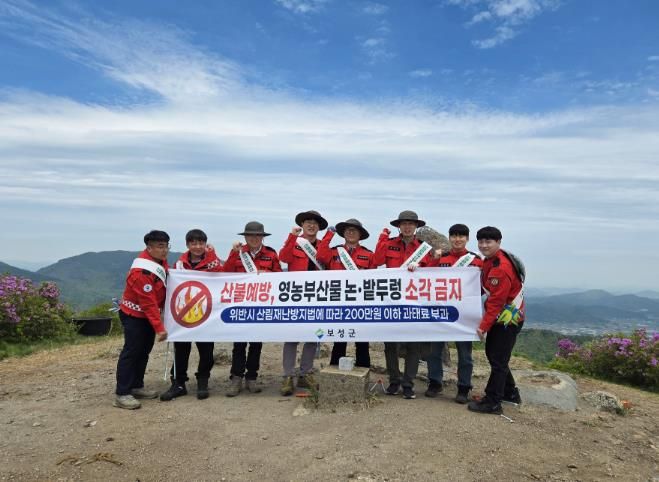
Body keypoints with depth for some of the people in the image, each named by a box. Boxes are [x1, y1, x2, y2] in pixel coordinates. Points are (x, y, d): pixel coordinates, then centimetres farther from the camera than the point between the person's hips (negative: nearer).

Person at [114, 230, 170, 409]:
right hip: (134, 315, -9)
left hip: (148, 315, 9)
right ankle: (122, 394, -1)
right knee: (131, 352, -7)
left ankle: (136, 387, 24)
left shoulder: (159, 261, -2)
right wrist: (159, 327, -27)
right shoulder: (141, 272, -29)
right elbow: (148, 303, -29)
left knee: (144, 351, 13)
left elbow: (165, 285, 13)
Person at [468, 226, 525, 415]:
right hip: (500, 316, 10)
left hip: (508, 318, -10)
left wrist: (484, 326, -20)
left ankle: (492, 403, 5)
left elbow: (496, 301, -24)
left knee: (498, 359, -4)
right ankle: (510, 393, 34)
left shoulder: (500, 268, -25)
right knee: (492, 353, 19)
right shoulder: (490, 260, 7)